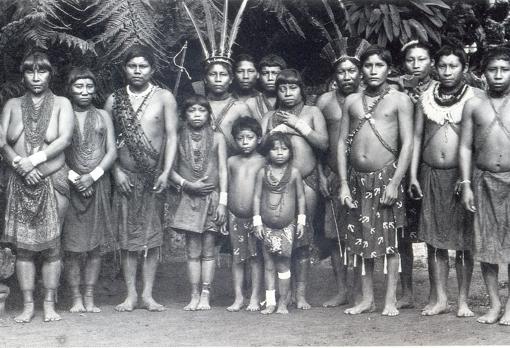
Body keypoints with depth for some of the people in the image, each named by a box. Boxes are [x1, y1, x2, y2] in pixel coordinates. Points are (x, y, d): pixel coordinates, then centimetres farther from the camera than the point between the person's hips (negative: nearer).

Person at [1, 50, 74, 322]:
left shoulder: (61, 104, 5)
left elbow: (65, 139, -9)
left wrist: (33, 160, -17)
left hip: (52, 182, -2)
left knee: (51, 246, 0)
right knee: (22, 246, 1)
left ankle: (49, 305, 8)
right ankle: (27, 306, 8)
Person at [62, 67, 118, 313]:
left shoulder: (103, 116, 12)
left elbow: (112, 151, 5)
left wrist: (93, 176, -8)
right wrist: (72, 176, -12)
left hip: (98, 184, 2)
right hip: (70, 186, -2)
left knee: (96, 246, 1)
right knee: (72, 247, -4)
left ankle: (89, 297, 7)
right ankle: (76, 298, 3)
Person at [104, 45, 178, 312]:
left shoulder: (164, 97, 1)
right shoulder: (114, 100, 5)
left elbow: (171, 135, -2)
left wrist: (166, 172, -10)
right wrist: (117, 171, -5)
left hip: (153, 177, -1)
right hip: (125, 177, 1)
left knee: (152, 235, 2)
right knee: (127, 235, 2)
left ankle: (148, 294, 9)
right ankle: (131, 294, 9)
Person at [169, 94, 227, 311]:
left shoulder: (217, 138, 4)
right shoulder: (179, 139, 6)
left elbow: (223, 171, 1)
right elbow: (171, 170, 4)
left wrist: (222, 202, -6)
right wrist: (187, 184, -13)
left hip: (211, 198, -1)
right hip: (189, 199, 1)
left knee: (208, 250, 1)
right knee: (193, 251, 1)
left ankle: (205, 296, 4)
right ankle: (194, 296, 5)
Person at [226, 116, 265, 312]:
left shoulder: (263, 162, -1)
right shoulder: (231, 161, 9)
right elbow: (228, 190, 12)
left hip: (255, 216, -3)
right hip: (234, 216, 3)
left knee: (256, 257, 3)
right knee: (237, 257, 6)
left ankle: (255, 298, 10)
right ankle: (238, 297, 12)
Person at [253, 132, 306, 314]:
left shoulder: (294, 172, 0)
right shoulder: (263, 172, 1)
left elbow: (300, 197, 6)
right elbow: (257, 197, 2)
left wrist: (301, 220, 2)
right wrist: (257, 221, -3)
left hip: (287, 226, -1)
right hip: (267, 226, 1)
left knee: (283, 265, 1)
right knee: (268, 265, 4)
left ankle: (283, 303, 9)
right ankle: (270, 302, 10)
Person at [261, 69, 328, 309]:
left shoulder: (312, 112, 12)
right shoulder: (269, 116, 16)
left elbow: (323, 143, 0)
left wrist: (299, 125, -4)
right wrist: (276, 132, -5)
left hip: (305, 180, -1)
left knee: (303, 237, 0)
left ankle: (301, 293, 6)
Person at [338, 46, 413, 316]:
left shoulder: (399, 100, 0)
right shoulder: (351, 101, 10)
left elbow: (407, 144, -6)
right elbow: (342, 143, 9)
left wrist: (394, 183, -13)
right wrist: (343, 184, 1)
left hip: (386, 175, -4)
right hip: (357, 178, 4)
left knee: (390, 239, 0)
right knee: (360, 240, 8)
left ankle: (390, 300, 9)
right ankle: (367, 298, 17)